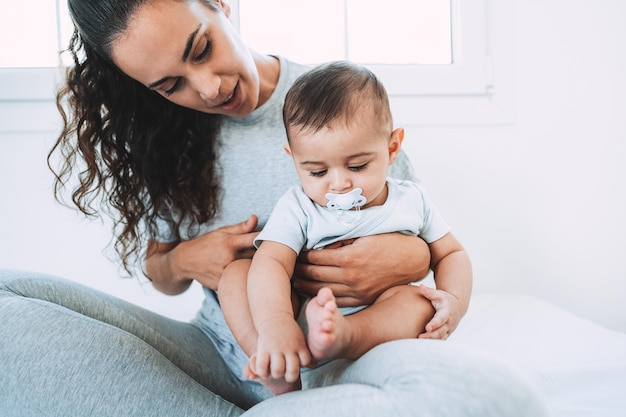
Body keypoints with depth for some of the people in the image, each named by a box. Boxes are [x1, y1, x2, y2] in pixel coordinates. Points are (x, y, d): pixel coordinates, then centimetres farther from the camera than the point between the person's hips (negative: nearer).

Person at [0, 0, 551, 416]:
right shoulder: (167, 136, 3)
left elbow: (425, 238, 7)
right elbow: (158, 269, 14)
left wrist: (410, 259, -17)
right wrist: (183, 262, -10)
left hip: (338, 357, -1)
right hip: (221, 353, 2)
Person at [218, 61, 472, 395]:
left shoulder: (410, 201, 4)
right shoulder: (298, 207, -5)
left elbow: (451, 254, 12)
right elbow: (271, 262, -21)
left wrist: (453, 299, -11)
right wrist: (274, 325, -41)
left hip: (380, 324, 1)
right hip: (300, 319, 0)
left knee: (419, 299, -29)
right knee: (235, 273, -17)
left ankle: (341, 339, -52)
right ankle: (280, 374, -36)